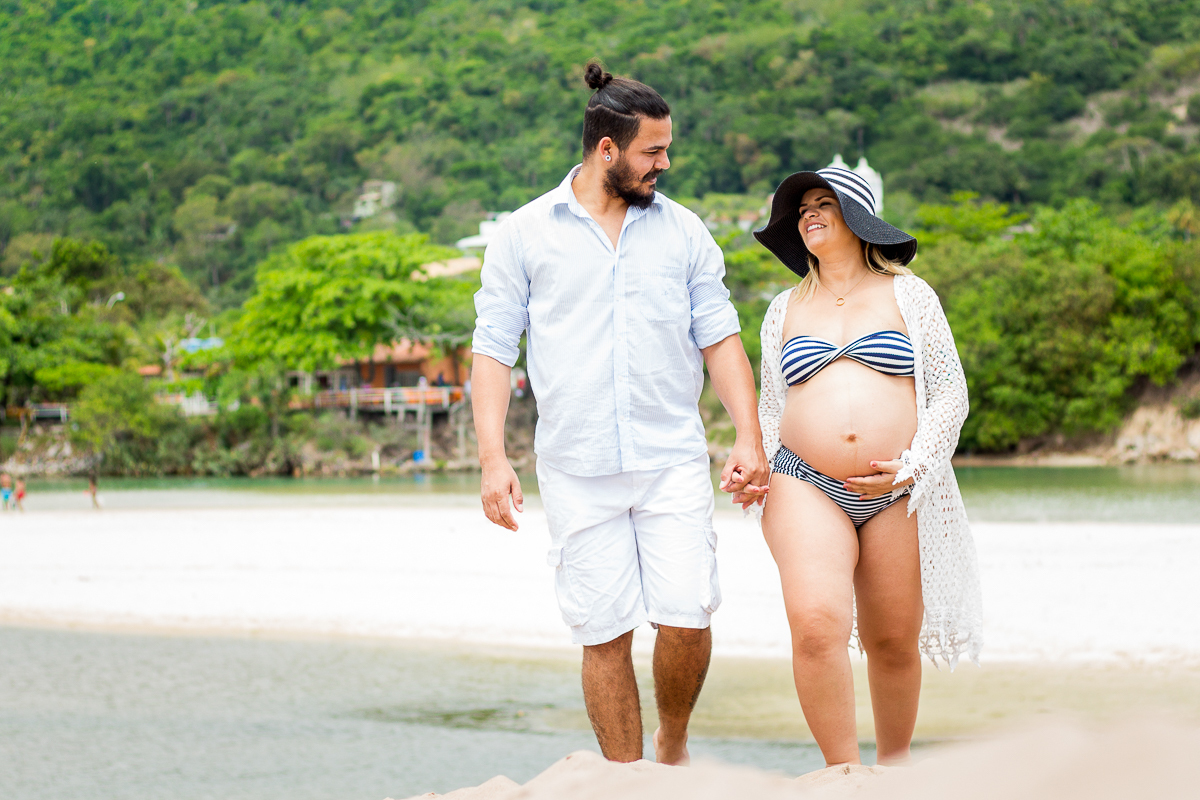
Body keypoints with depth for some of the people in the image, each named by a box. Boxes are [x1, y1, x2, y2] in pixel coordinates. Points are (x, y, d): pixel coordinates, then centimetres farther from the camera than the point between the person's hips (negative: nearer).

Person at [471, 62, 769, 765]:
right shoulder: (525, 234, 4)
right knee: (605, 635, 0)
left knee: (687, 621, -8)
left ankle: (674, 746, 20)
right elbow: (494, 349, 2)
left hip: (674, 462, 1)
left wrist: (750, 437, -3)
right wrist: (493, 457, -8)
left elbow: (719, 337, 9)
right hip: (577, 470, -1)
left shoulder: (683, 231, 10)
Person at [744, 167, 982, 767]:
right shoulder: (785, 310, 17)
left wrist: (910, 468, -7)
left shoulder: (906, 295, 10)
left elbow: (950, 392, 7)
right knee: (816, 624, -22)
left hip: (899, 494, 0)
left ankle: (894, 763, 27)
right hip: (806, 490, 0)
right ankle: (843, 773, -14)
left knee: (894, 643, 5)